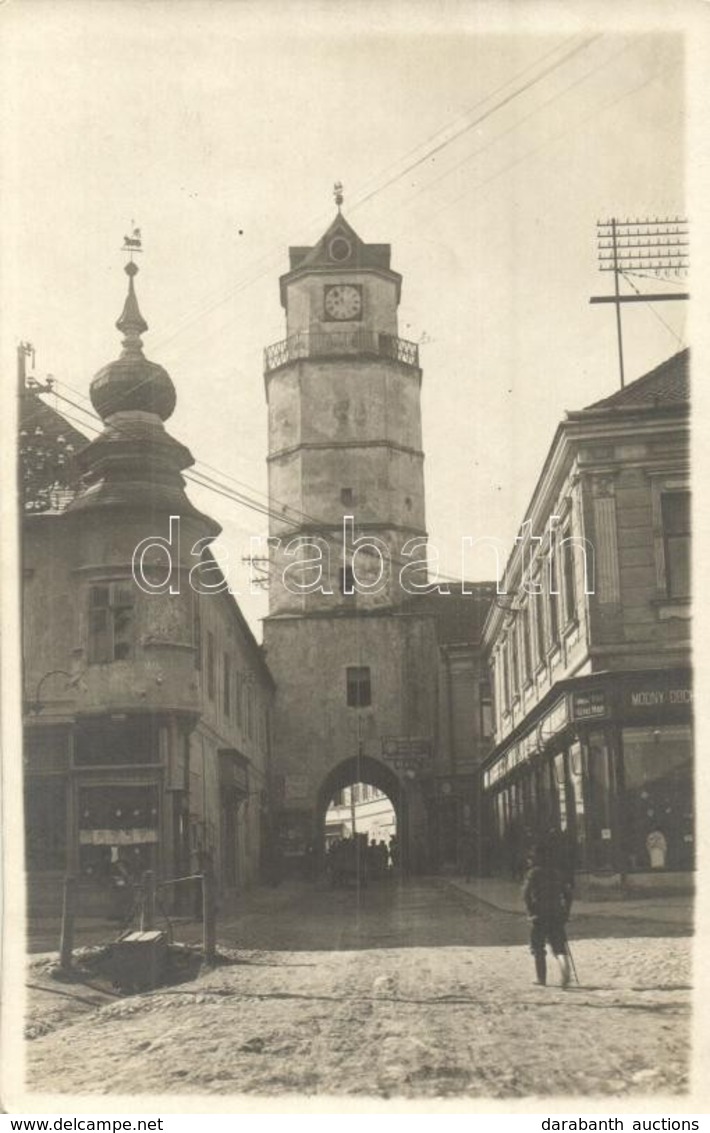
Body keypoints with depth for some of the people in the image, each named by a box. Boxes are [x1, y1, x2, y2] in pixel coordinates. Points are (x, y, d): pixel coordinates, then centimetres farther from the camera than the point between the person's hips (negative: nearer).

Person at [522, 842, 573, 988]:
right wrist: (566, 912, 14)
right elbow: (568, 892, 10)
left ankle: (541, 979, 13)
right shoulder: (557, 872, 9)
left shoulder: (534, 873, -6)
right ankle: (566, 975, -16)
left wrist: (531, 911, -8)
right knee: (559, 948, 6)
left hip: (539, 916, -4)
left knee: (538, 950, 11)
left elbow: (526, 894, -15)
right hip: (557, 915, 4)